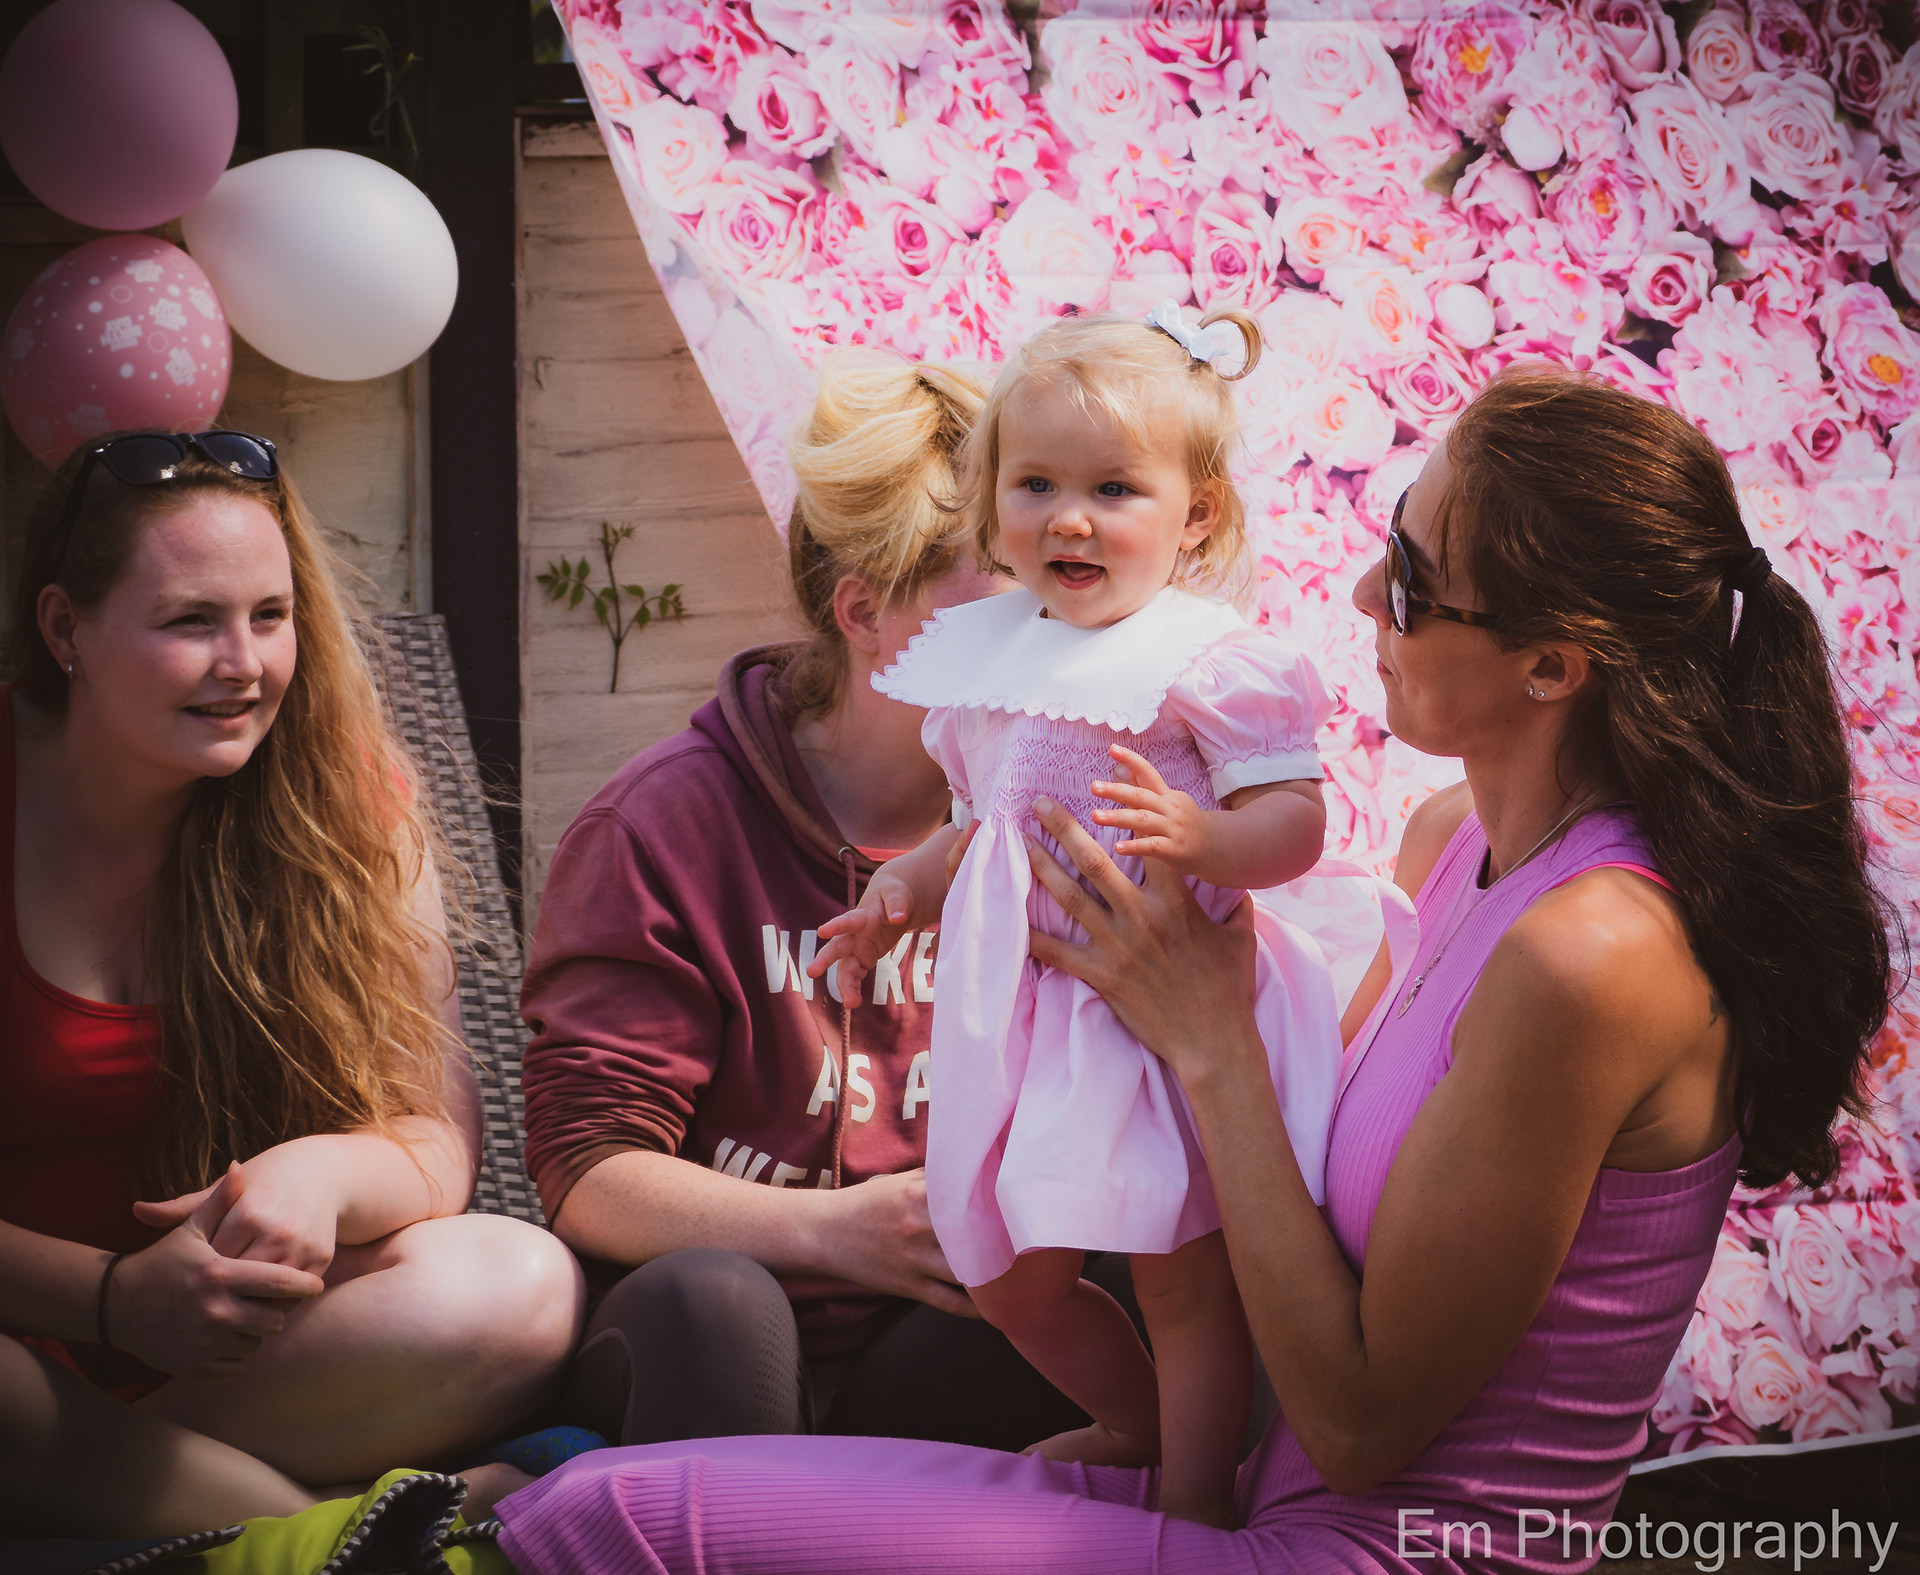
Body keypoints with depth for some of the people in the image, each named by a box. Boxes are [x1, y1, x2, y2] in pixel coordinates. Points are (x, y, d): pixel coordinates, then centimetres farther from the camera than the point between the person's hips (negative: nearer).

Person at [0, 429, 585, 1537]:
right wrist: (118, 1298, -28)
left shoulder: (352, 802, 1)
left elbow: (440, 1137, -2)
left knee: (517, 1288, -27)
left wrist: (328, 1173, -26)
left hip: (263, 1350, 3)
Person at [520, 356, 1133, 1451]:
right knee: (710, 1297, -37)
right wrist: (834, 1226, -22)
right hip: (687, 1352, -2)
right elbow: (586, 1173, -8)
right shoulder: (668, 823, -3)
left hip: (934, 1346, 2)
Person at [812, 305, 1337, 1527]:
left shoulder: (1208, 660, -13)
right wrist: (908, 888, 8)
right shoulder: (989, 656, 9)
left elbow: (1295, 821, -17)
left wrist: (1201, 836, -35)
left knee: (1183, 1275, 0)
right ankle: (1139, 1422, 43)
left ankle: (1194, 1495, 19)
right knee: (1011, 1276, 17)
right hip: (1028, 1006, 7)